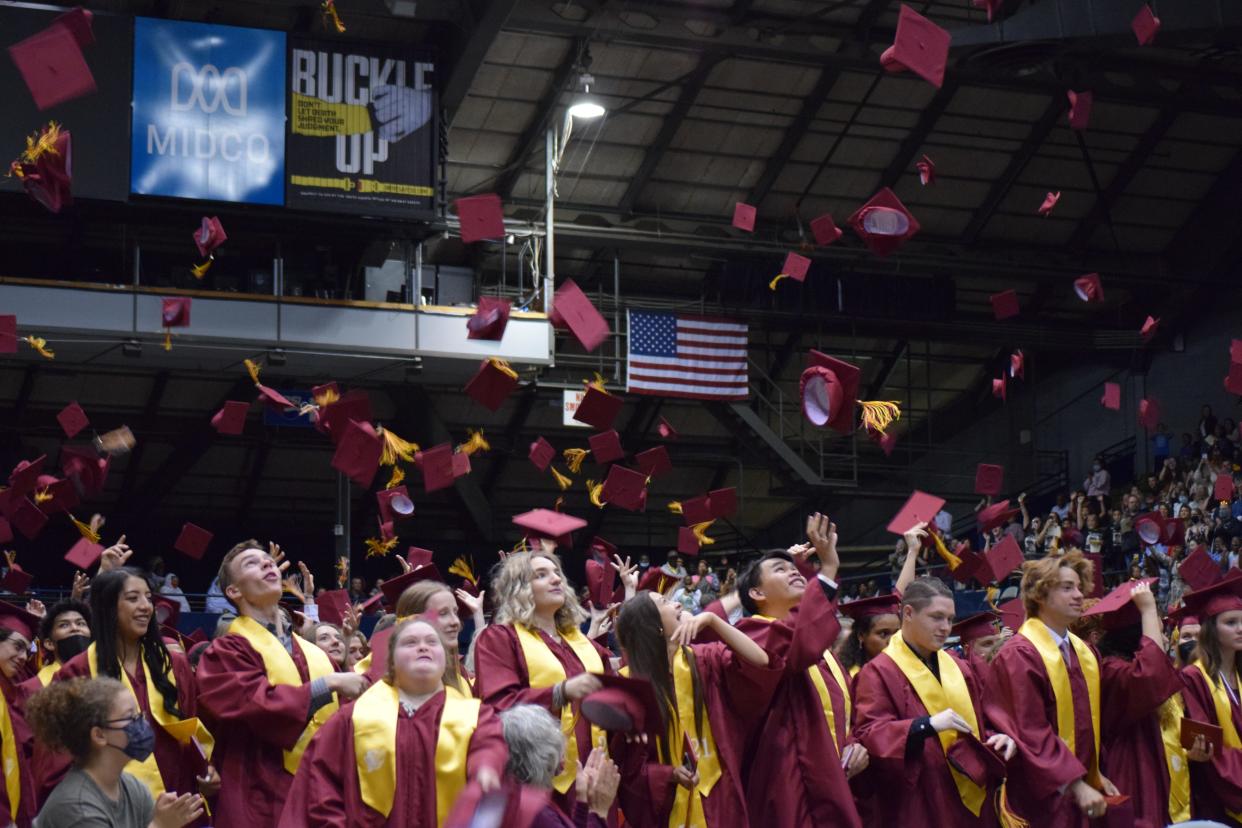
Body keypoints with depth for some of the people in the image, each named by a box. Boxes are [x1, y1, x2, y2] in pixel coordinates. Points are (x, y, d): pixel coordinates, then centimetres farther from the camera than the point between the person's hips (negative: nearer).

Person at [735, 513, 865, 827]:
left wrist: (853, 743, 3)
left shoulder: (820, 645, 20)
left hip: (832, 781, 8)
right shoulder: (754, 633, -7)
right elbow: (799, 647, -29)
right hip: (792, 788, -8)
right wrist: (828, 569, -29)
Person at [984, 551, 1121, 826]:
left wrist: (1096, 774, 7)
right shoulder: (1019, 656, -15)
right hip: (1042, 796, -7)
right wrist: (1075, 784, -20)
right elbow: (1030, 733, -19)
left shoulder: (1085, 653, 11)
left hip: (1082, 794, 7)